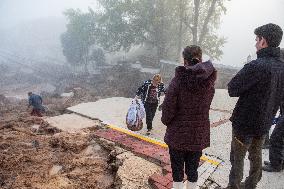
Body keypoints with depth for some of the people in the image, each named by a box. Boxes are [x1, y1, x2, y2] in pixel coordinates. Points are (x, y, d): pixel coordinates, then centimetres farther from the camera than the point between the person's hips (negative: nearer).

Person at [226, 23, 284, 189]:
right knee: (256, 157, 20)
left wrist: (246, 86, -1)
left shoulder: (256, 66, -24)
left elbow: (232, 89, -18)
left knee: (237, 159, 6)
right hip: (265, 123, 7)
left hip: (245, 122, -7)